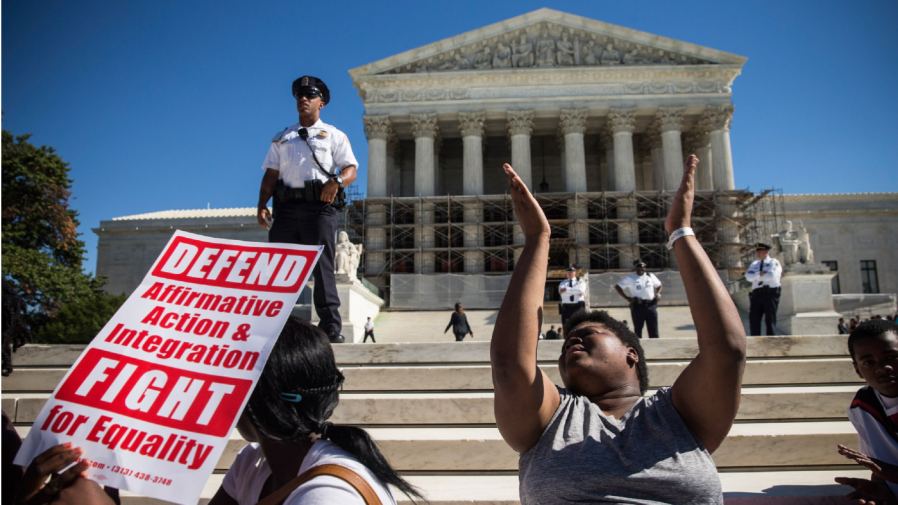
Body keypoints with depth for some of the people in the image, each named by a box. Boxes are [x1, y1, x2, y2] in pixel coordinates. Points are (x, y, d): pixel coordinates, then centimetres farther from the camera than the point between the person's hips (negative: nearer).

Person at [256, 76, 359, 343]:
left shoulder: (334, 135, 16)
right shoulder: (281, 138, 25)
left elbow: (351, 169, 5)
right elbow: (270, 175, 17)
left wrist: (337, 181, -17)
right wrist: (262, 205, 3)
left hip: (319, 206, -3)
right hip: (286, 206, 4)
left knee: (322, 265, -9)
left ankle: (331, 327, -9)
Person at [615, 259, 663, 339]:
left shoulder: (651, 276, 14)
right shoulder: (630, 278, 4)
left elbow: (659, 285, 26)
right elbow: (617, 286, 5)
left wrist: (658, 294, 7)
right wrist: (626, 297, -4)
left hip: (651, 305, 2)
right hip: (637, 306, -2)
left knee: (653, 329, 3)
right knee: (638, 329, 3)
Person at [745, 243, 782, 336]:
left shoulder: (773, 262, 8)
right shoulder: (754, 264, 22)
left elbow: (772, 275, -11)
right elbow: (748, 277, 5)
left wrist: (755, 277, -1)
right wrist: (760, 274, -11)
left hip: (770, 294, -4)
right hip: (756, 294, 4)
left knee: (770, 319, -4)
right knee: (753, 319, -2)